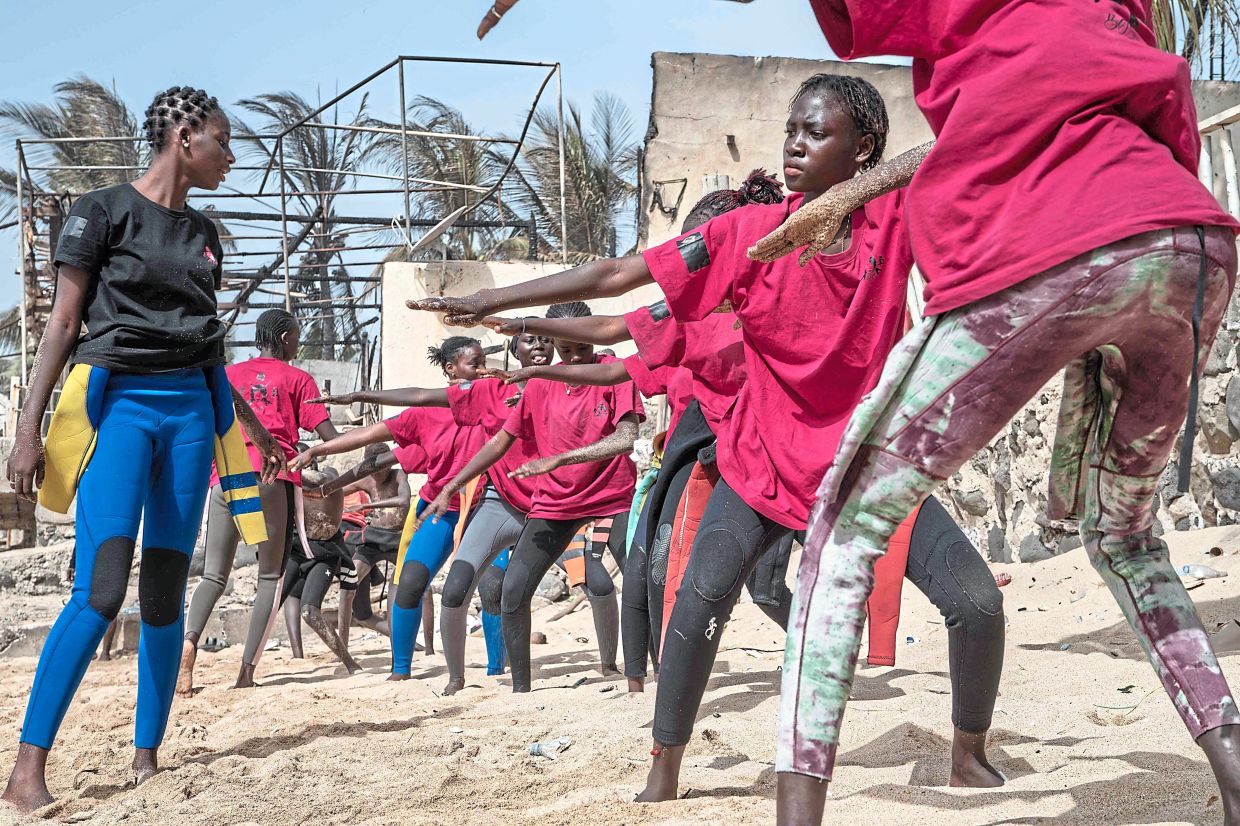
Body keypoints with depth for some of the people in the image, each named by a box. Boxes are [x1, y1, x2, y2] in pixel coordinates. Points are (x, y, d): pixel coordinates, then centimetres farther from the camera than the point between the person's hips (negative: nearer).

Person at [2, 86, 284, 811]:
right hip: (118, 403, -6)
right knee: (102, 588, -17)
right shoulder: (104, 211, -1)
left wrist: (252, 425, 28)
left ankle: (148, 757, 11)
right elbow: (63, 324, -3)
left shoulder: (204, 234, 17)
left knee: (167, 590, 4)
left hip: (192, 408, 6)